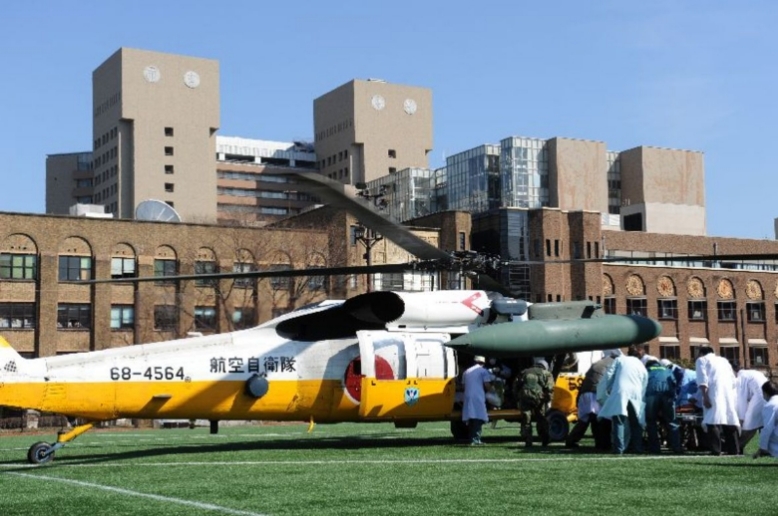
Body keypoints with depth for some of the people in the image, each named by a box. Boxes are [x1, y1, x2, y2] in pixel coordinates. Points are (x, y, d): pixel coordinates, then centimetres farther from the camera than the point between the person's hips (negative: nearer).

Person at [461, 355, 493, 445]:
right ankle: (475, 439, -16)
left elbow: (464, 384, 18)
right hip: (478, 397, -5)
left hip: (468, 397, 5)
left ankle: (472, 439, 6)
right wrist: (490, 390, 18)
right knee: (478, 419, -8)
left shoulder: (467, 372, 19)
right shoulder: (483, 371, 3)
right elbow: (487, 385, -3)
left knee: (471, 419, 8)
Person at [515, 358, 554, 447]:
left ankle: (528, 442, 2)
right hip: (538, 397, -1)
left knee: (526, 420, 7)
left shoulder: (524, 372, 27)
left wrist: (518, 398, 19)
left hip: (524, 397, 1)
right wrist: (547, 399, 4)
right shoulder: (546, 374, 19)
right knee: (541, 420, 14)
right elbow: (549, 388, 2)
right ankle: (545, 441, 17)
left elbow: (517, 386, 18)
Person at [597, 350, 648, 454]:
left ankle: (619, 448, -18)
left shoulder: (620, 360, 16)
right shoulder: (643, 368, 25)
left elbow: (608, 376, 7)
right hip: (636, 396, 3)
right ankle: (637, 448, 17)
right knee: (636, 423, 17)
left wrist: (601, 396, 11)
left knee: (619, 422, -8)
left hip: (620, 394, -3)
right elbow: (644, 388, 17)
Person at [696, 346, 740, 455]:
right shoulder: (724, 360, 30)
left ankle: (716, 451, -19)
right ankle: (734, 450, 6)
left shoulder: (702, 360, 14)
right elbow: (733, 380, 21)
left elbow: (702, 379, -3)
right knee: (731, 421, 8)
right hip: (729, 391, 6)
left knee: (713, 421, -11)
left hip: (714, 391, -5)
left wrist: (705, 396, -10)